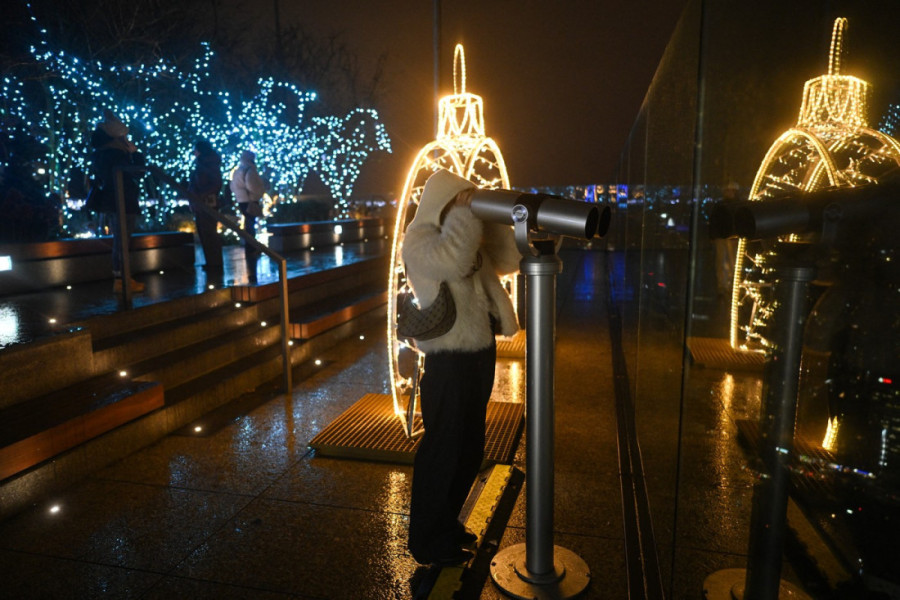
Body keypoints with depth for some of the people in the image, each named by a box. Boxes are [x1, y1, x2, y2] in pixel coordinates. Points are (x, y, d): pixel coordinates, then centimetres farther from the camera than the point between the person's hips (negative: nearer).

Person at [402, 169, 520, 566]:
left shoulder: (464, 237, 14)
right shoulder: (419, 239, -10)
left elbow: (508, 260, 13)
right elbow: (452, 262, -31)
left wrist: (491, 217, 5)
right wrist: (463, 214, -18)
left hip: (480, 354, 9)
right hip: (449, 359, -8)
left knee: (469, 450, 18)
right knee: (443, 451, 3)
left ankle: (445, 523, 37)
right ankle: (427, 541, 21)